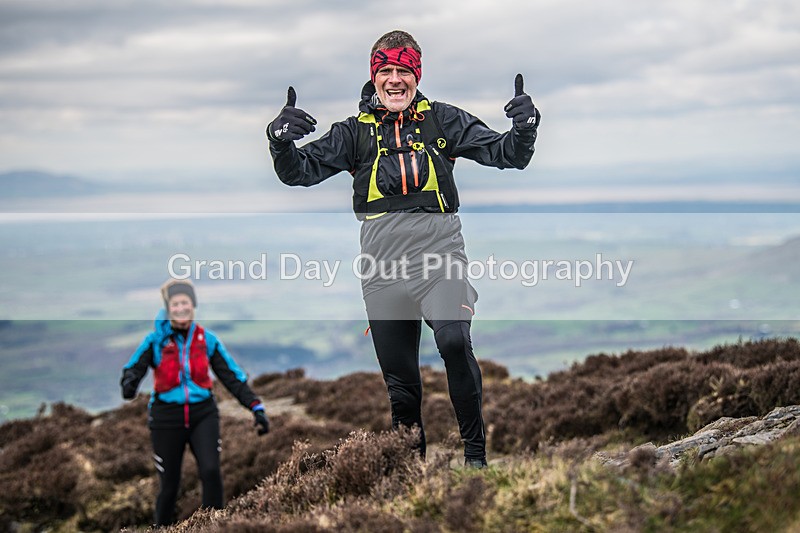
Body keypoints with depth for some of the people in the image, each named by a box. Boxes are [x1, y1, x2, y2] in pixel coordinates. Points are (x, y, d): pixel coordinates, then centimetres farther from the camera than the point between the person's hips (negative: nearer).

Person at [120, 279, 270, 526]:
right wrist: (129, 384, -38)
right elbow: (133, 369, -14)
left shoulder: (207, 339, 1)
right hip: (167, 418, -1)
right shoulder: (156, 340, -5)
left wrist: (256, 407, -4)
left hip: (203, 415, 1)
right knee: (169, 485, 6)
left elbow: (232, 376, 4)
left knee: (211, 471, -20)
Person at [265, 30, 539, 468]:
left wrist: (524, 128, -13)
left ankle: (475, 453, -15)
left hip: (438, 251, -2)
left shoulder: (442, 120, 13)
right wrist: (281, 141, -12)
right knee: (398, 376, 7)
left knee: (454, 342, -27)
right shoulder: (355, 131, 15)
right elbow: (302, 170, 9)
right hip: (383, 262, 3)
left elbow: (505, 154, 9)